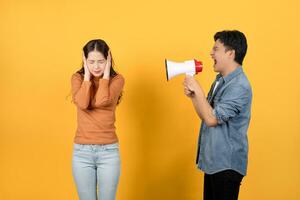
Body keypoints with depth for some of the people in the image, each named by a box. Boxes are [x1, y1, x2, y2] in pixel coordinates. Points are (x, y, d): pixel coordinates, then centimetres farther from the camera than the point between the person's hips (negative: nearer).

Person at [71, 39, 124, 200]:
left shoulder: (117, 79, -2)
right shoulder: (77, 78, 2)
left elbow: (102, 101, -20)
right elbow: (82, 103, -17)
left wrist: (105, 74, -10)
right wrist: (87, 75, -8)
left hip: (109, 151, -1)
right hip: (81, 151, 1)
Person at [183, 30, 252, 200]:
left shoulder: (239, 86, -20)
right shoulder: (220, 79, 10)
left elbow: (212, 119, -24)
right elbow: (205, 115, 13)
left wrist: (197, 89, -16)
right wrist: (192, 95, -3)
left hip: (227, 164, -9)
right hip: (213, 160, 9)